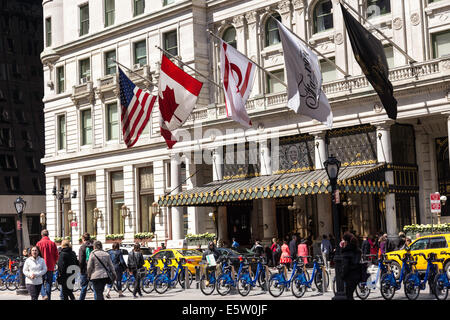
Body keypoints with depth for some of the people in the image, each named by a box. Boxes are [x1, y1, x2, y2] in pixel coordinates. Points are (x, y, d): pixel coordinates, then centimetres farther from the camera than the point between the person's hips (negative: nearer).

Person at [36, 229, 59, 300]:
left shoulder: (39, 243, -6)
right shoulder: (52, 243, 1)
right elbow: (57, 255, 2)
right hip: (51, 267, 2)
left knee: (42, 282, 7)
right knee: (49, 283, 10)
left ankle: (44, 295, -15)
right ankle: (49, 297, 10)